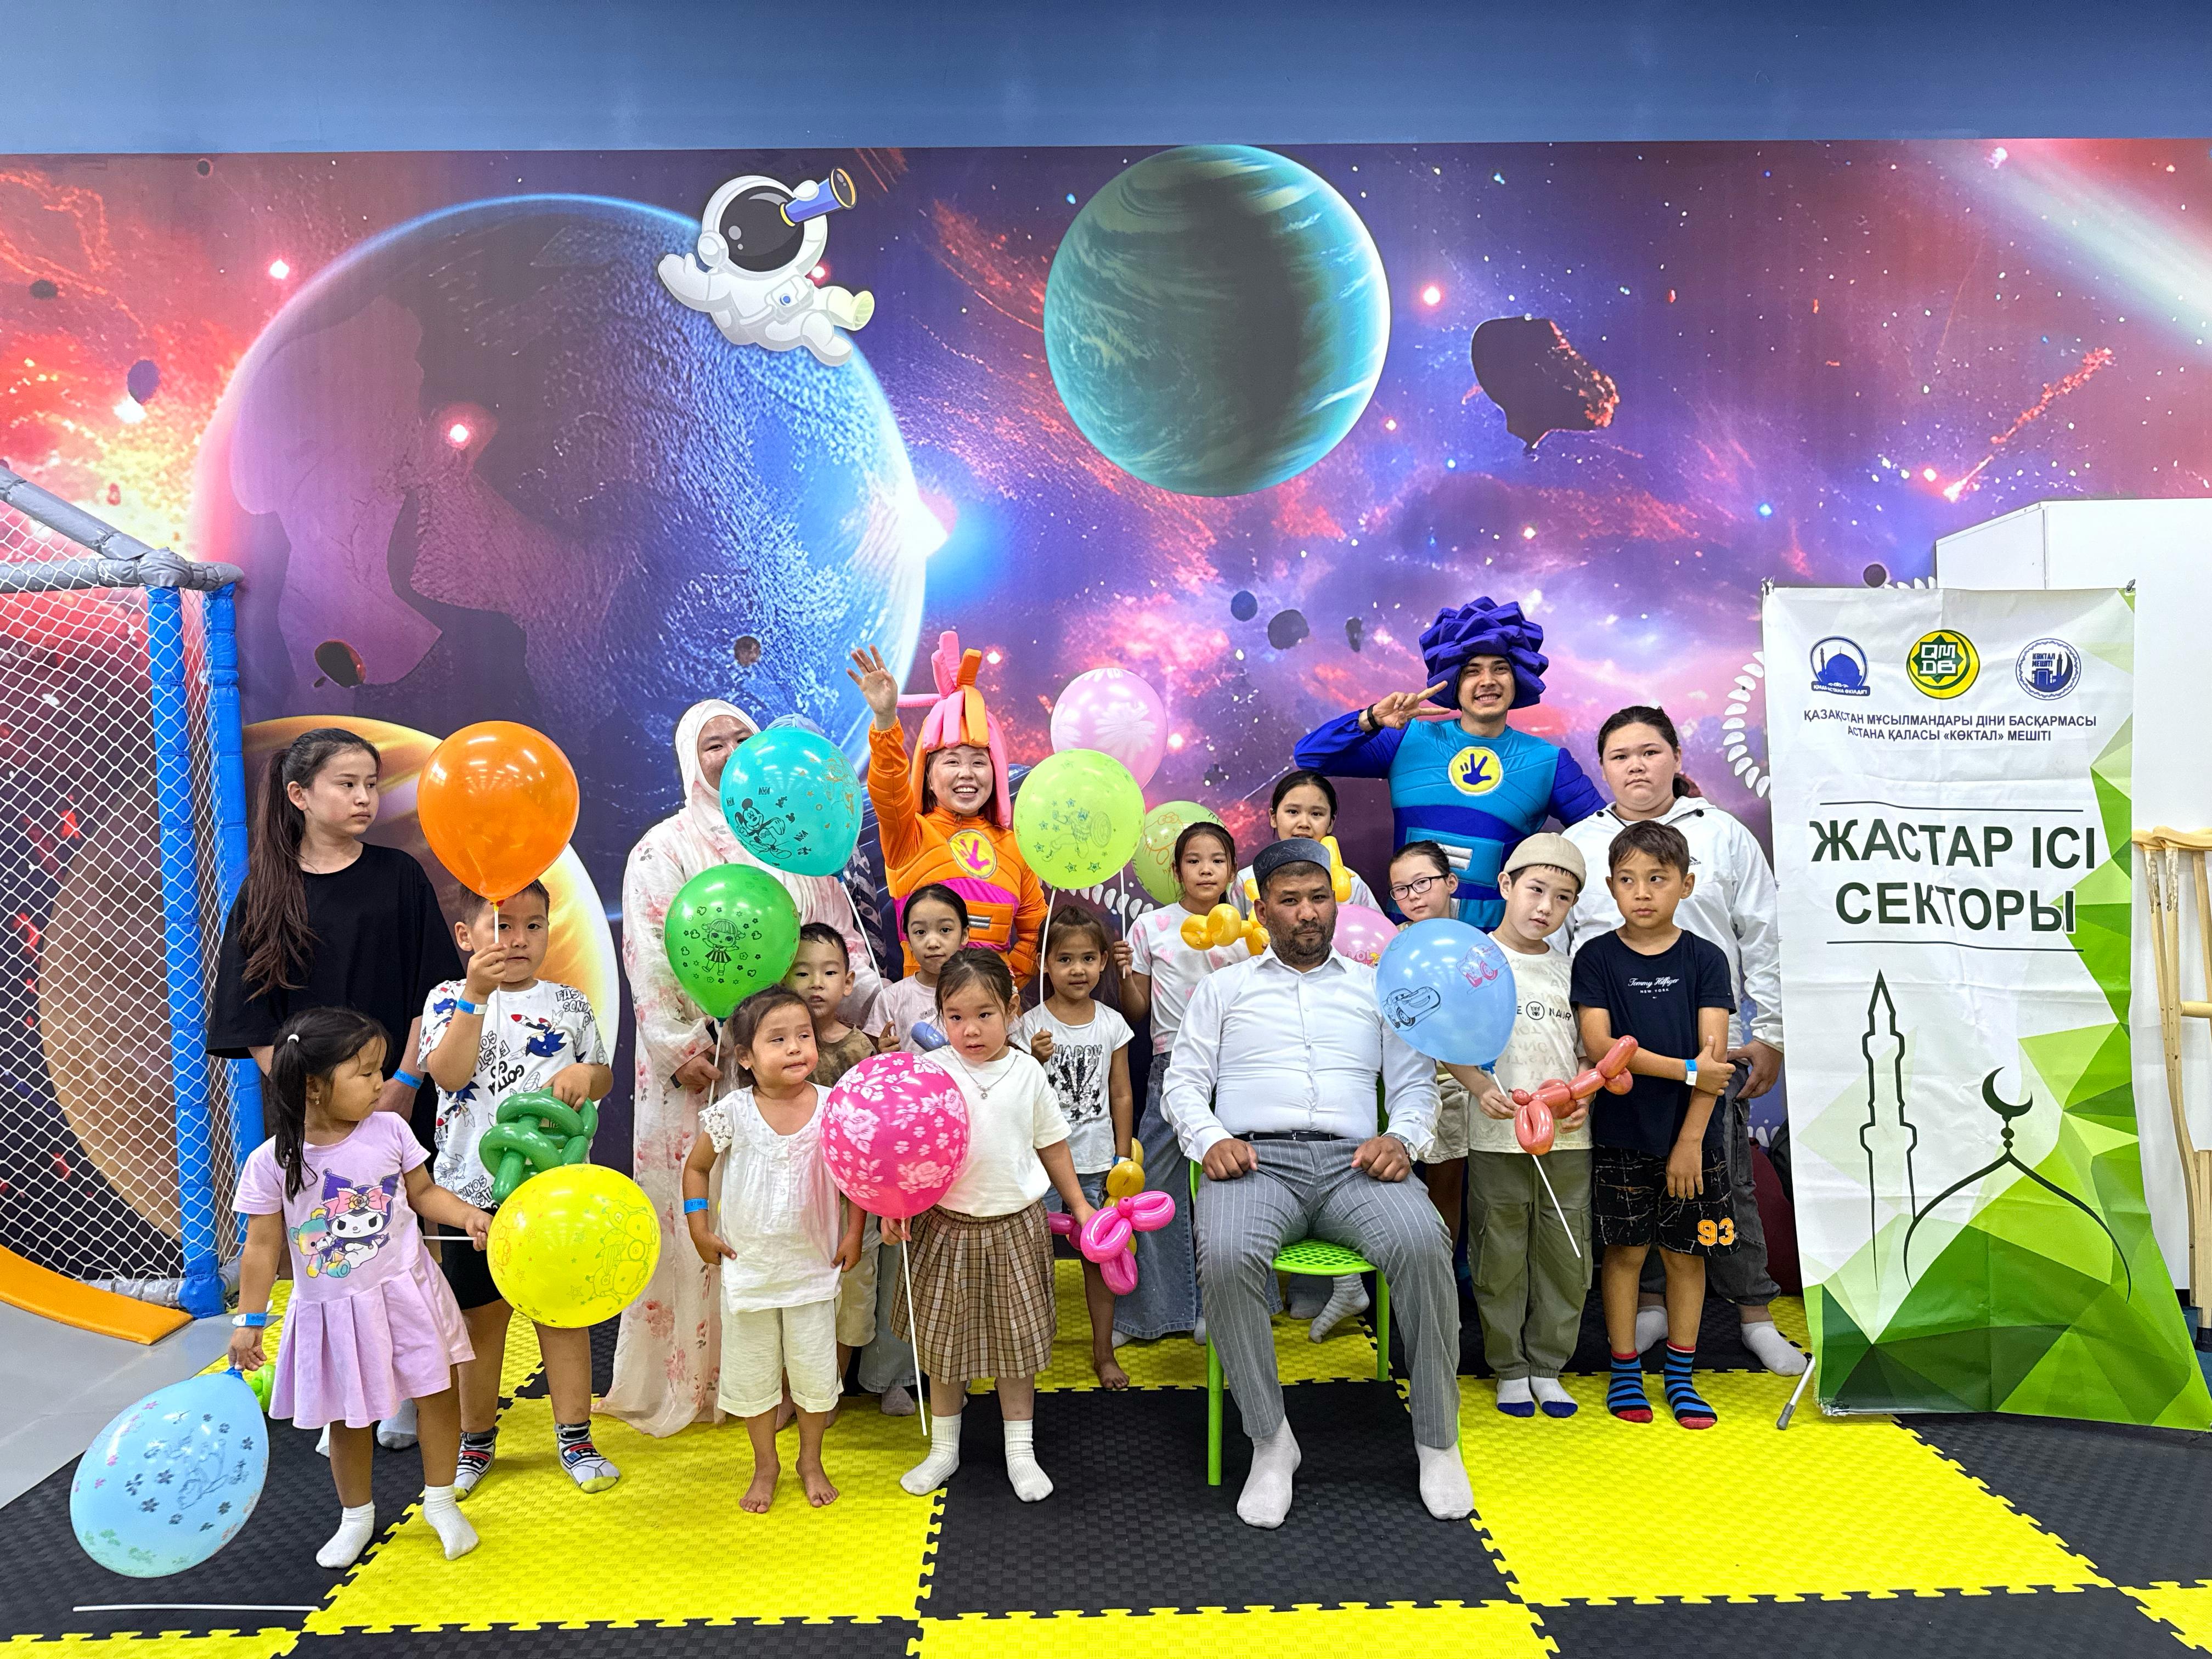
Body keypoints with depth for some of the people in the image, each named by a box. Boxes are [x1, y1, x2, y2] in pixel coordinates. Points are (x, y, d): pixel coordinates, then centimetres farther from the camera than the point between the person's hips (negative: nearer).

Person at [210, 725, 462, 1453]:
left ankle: (405, 1394, 20)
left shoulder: (397, 876, 0)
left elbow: (430, 990, -2)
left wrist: (405, 1081, -10)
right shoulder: (267, 890, 3)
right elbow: (255, 1017, 2)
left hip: (394, 1097, -1)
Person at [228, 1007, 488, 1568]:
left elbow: (424, 1193, 3)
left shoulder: (390, 1130, -9)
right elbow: (263, 1247, -5)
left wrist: (467, 1215, -14)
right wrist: (250, 1321, -2)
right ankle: (356, 1516, 39)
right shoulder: (272, 1162, -14)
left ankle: (440, 1501, 28)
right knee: (347, 1418, 14)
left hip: (403, 1293, 1)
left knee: (436, 1393, 6)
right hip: (332, 1310, -1)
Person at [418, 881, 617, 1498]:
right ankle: (476, 1439, 30)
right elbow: (448, 1074, -17)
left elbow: (604, 1076, 10)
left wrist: (584, 1075, -13)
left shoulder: (568, 1003, 5)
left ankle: (575, 1436, 22)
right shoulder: (451, 998, -1)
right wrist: (476, 995, -24)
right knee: (481, 1313, 12)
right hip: (474, 1185, -1)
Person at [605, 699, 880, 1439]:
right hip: (705, 1064, -3)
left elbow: (838, 933, 12)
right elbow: (648, 958, -5)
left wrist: (875, 1000, -2)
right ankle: (690, 1378, 15)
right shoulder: (666, 848, 2)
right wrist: (681, 1048, -13)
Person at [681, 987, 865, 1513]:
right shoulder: (732, 1113, -13)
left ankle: (811, 1461, 35)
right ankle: (765, 1464, 36)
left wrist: (853, 1233, -1)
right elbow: (696, 1167, 2)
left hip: (813, 1267, 0)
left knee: (816, 1371, 12)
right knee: (752, 1371, 14)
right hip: (748, 1267, 0)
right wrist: (699, 1231, -2)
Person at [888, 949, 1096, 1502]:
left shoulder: (1027, 1071, -3)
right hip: (948, 1227, -1)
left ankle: (1020, 1451, 27)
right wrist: (893, 1207, -14)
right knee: (943, 1339, 11)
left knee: (1017, 1338, 10)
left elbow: (1051, 1142, 7)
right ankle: (944, 1449, 30)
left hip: (1015, 1226, 1)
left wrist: (1079, 1204, 11)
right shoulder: (929, 1073, -9)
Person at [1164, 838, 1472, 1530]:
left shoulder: (1375, 986, 23)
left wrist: (1402, 1137, -4)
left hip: (1352, 1161, 1)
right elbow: (1184, 1080, 13)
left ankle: (1437, 1440, -12)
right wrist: (1210, 1138, -8)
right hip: (1256, 1159, -1)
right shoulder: (1224, 987, 21)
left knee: (1422, 1244, -32)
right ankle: (1270, 1441, -15)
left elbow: (1417, 1084, 18)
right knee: (1226, 1257, -35)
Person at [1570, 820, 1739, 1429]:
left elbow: (1714, 1054, -7)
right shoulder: (1597, 958, -3)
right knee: (1626, 1251, 7)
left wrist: (1690, 1140, -13)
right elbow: (1599, 1044, -12)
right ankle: (1625, 1373, 21)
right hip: (1622, 1138, -1)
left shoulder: (1705, 959, -2)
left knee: (1686, 1254, 10)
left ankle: (1681, 1378, 25)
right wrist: (1686, 1070, -19)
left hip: (1691, 1137, 1)